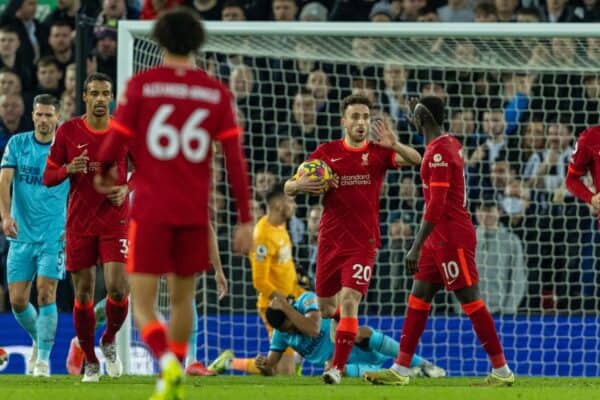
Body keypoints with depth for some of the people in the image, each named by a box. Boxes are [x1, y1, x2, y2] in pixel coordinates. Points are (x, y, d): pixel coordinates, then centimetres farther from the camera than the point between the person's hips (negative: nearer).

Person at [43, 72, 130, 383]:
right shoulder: (68, 132, -1)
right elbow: (48, 177, 4)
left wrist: (125, 189, -8)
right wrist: (69, 169, -17)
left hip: (115, 220, -1)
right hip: (79, 224, 1)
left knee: (117, 288, -13)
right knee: (83, 294, 2)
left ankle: (109, 341, 17)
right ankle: (90, 361, 18)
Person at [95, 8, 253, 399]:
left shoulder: (142, 85, -4)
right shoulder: (216, 93, 2)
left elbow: (114, 144, -4)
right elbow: (235, 159, -1)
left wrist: (105, 172, 19)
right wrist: (246, 219, 2)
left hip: (150, 210, -3)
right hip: (195, 212, 3)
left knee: (143, 304, 0)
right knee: (182, 298, 20)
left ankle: (168, 362, -27)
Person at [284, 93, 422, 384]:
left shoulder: (378, 152, 0)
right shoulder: (326, 152, 3)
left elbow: (415, 160, -17)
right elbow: (289, 188, 6)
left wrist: (394, 145, -37)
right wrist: (300, 185, -19)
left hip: (363, 243, -3)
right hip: (329, 240, 3)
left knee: (349, 302, -19)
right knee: (325, 308, 12)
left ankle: (337, 368, -15)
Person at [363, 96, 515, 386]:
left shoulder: (438, 153, -18)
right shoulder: (450, 144, 11)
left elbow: (436, 204, -24)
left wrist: (417, 247, -25)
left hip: (451, 238, -10)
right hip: (440, 239, 10)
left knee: (471, 302, -5)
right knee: (418, 298, 8)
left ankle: (502, 371, -1)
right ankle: (400, 370, 8)